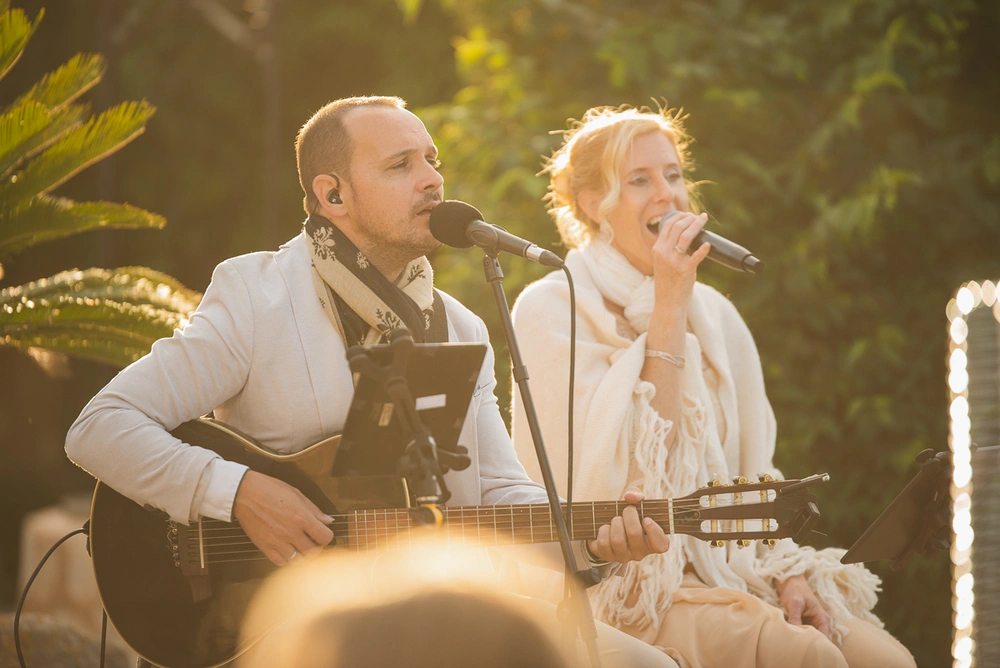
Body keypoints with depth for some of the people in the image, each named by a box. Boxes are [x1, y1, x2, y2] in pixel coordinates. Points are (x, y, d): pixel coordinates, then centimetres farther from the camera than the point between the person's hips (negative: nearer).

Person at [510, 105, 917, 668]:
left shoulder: (715, 314, 15)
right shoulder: (552, 310, -4)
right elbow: (635, 469, -15)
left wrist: (787, 574, -1)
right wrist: (668, 309, -15)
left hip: (732, 569, 6)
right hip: (629, 589, -6)